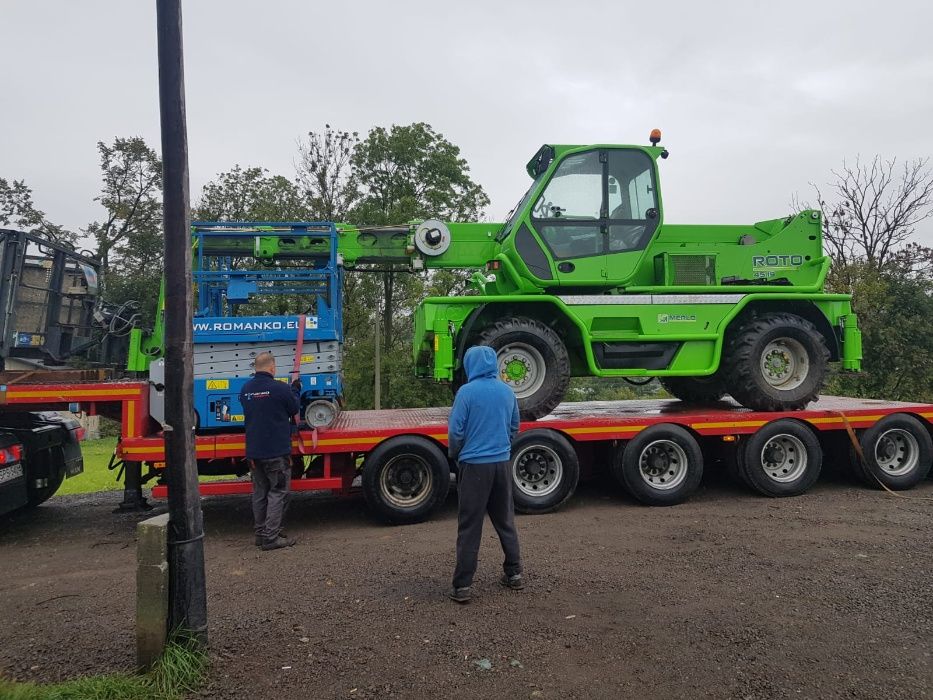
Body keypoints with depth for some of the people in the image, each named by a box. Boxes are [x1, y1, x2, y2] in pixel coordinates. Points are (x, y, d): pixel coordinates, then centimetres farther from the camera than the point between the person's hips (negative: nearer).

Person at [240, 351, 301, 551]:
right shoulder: (280, 388, -15)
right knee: (278, 493, 0)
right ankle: (271, 537, -3)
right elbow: (294, 409, -1)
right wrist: (295, 391, 17)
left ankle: (261, 533, 21)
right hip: (277, 451, -6)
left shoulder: (245, 389, 5)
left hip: (253, 451, 7)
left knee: (260, 493, 15)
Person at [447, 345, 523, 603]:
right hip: (502, 463, 5)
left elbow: (455, 430, -10)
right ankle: (514, 574, 25)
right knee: (505, 521, 18)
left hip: (475, 465, -5)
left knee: (469, 528, 1)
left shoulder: (467, 392, -12)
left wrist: (454, 454, 9)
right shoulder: (507, 391, 5)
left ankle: (462, 586, 4)